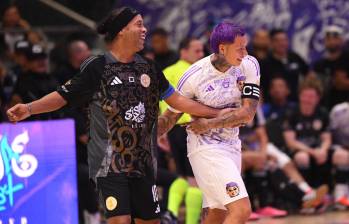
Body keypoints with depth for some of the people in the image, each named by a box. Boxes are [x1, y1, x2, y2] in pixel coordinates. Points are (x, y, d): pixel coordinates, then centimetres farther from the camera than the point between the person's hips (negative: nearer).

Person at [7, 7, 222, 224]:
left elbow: (176, 100, 18)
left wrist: (217, 113, 18)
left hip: (143, 163, 6)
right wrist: (29, 108, -20)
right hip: (110, 163, -6)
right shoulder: (98, 67, -5)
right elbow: (64, 95, -5)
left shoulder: (148, 68, 10)